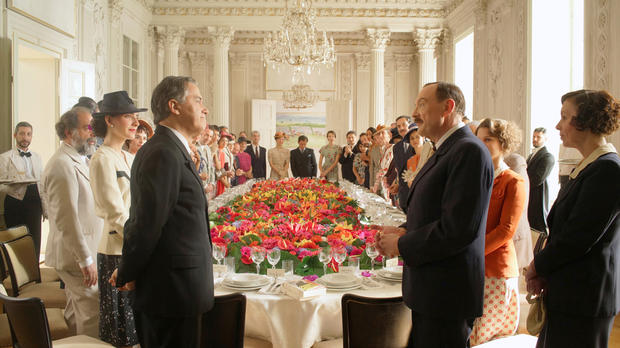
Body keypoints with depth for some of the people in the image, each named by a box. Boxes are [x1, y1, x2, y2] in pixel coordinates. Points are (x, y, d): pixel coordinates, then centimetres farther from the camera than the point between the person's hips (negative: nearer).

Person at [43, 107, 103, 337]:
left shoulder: (79, 160, 15)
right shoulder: (62, 165, -18)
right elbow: (66, 218, -23)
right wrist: (85, 260, -21)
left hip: (83, 251, 10)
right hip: (76, 255, -10)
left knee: (76, 313, 18)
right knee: (94, 312, -8)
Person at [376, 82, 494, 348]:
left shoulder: (469, 151, -19)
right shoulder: (445, 151, 14)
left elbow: (457, 228, -25)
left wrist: (401, 245, -15)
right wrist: (403, 231, 3)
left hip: (446, 294, -10)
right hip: (430, 289, 10)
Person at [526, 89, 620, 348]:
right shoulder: (589, 167, 13)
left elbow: (579, 237, -21)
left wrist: (537, 267, -7)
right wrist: (541, 268, 0)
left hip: (583, 297, -9)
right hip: (568, 292, 9)